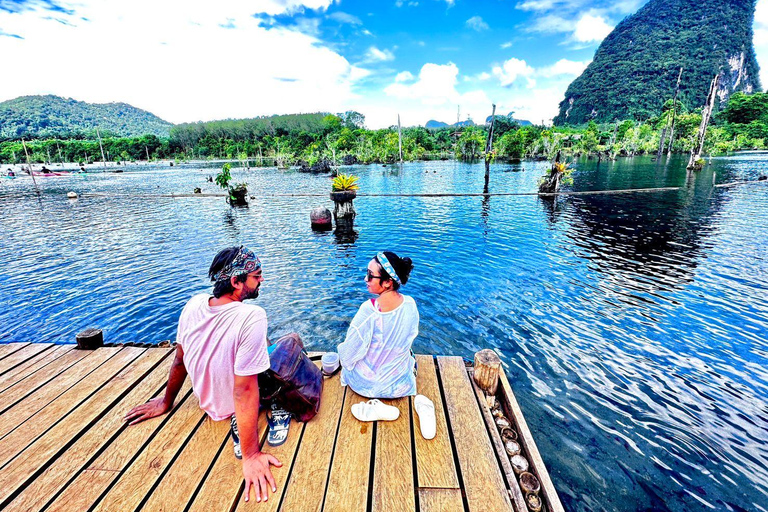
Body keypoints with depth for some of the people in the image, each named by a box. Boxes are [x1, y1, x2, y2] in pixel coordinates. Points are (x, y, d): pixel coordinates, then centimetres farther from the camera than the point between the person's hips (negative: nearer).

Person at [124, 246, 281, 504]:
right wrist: (251, 456, -23)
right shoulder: (252, 317, -35)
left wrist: (166, 401, 16)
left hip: (207, 400, 6)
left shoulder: (194, 303, -16)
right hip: (235, 404, -5)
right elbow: (245, 392, -32)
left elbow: (180, 361, -2)